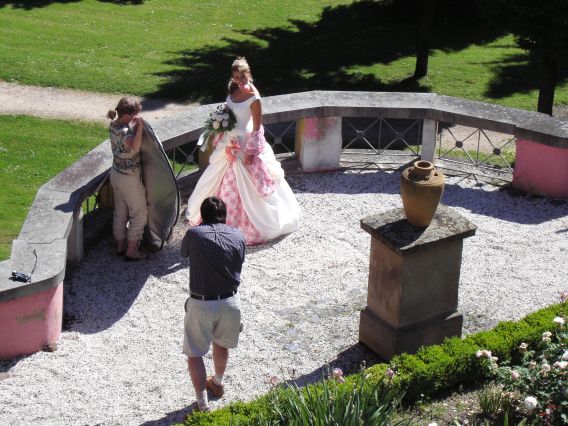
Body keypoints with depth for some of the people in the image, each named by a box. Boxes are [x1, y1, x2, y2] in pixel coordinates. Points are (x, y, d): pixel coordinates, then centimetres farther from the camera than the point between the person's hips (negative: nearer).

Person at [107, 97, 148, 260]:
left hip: (116, 174, 9)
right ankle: (131, 251, 15)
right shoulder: (124, 131, -31)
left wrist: (135, 124, -4)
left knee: (120, 212, 21)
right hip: (129, 178, -9)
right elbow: (134, 147, -50)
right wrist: (140, 126, -43)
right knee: (139, 214, 8)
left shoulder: (113, 125, -4)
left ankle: (120, 245, 34)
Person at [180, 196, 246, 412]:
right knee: (221, 344, 28)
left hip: (201, 304, -3)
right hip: (229, 301, 3)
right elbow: (239, 264, 9)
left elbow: (184, 252, 12)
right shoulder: (238, 236, -2)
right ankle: (218, 384, 49)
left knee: (195, 354, 12)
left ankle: (202, 403, 9)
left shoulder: (194, 234, -8)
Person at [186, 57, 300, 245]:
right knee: (227, 183, 19)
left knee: (247, 188, 3)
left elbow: (257, 128, -18)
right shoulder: (233, 90, 0)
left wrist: (249, 152, -18)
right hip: (230, 143, 7)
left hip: (246, 143, -7)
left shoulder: (253, 97, -21)